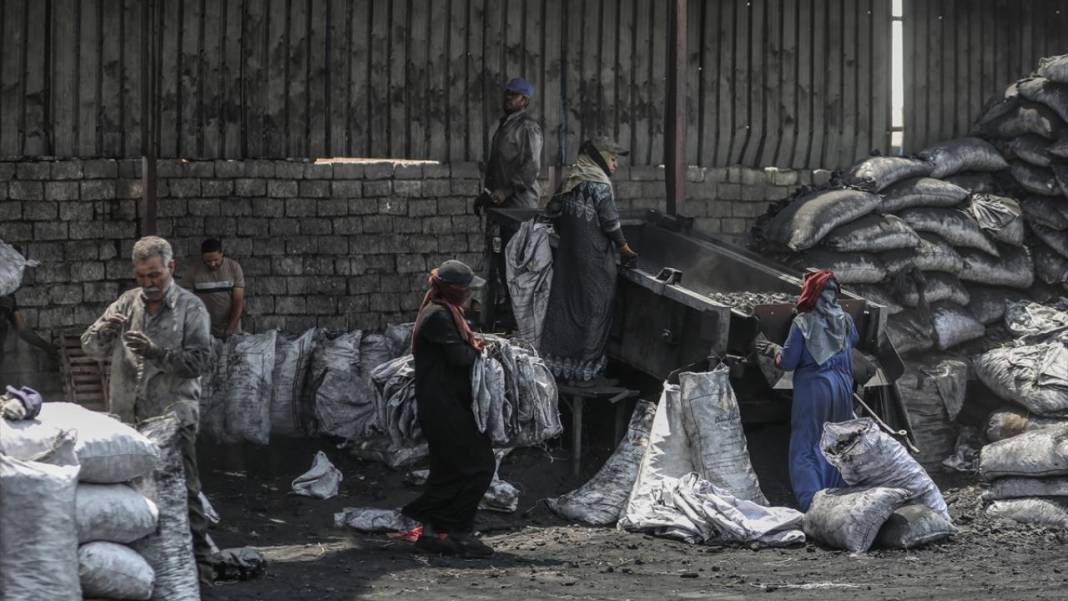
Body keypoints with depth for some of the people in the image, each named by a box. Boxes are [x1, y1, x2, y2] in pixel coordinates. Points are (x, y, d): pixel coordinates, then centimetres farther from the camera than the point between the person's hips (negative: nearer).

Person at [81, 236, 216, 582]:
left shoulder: (190, 308, -3)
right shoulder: (127, 303, 9)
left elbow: (201, 361, -12)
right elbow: (91, 347, 7)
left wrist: (156, 352, -23)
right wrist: (105, 330, -16)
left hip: (172, 416, -4)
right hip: (127, 416, 4)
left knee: (183, 490, -5)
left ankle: (199, 559, 0)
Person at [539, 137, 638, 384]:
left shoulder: (571, 180, 9)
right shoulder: (598, 182, -14)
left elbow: (554, 213, 11)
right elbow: (610, 221, -14)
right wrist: (624, 249, -2)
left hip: (567, 252, 7)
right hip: (594, 255, -7)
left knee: (566, 305, 13)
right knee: (593, 308, 2)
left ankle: (556, 361, 18)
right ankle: (584, 366, 5)